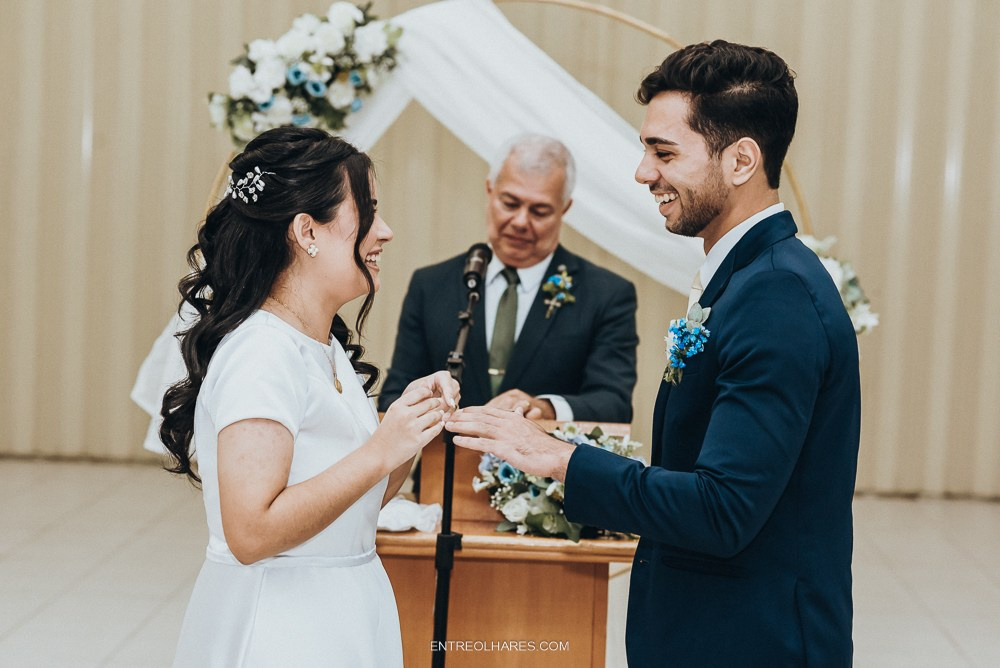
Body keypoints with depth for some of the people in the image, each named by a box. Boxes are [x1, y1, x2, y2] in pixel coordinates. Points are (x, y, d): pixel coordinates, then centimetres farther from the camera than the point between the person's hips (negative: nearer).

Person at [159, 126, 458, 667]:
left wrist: (408, 426, -3)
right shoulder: (261, 353, -20)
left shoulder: (328, 348, 7)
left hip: (343, 617, 9)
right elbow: (251, 532, -25)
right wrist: (380, 452, -24)